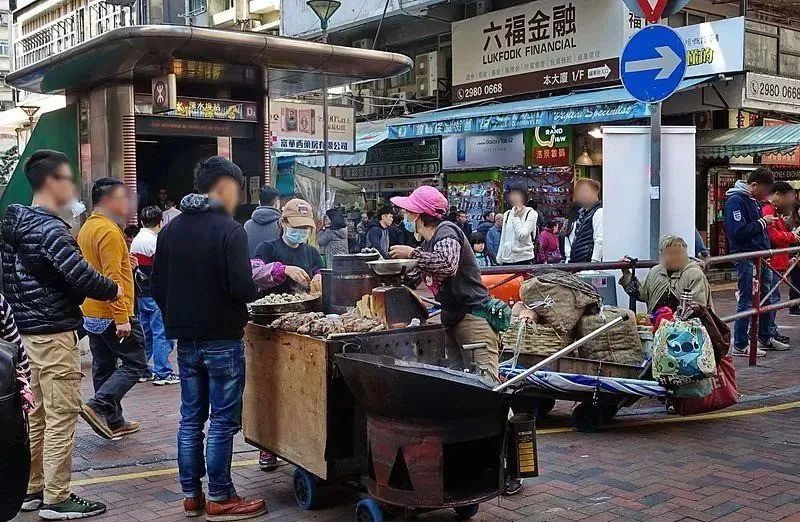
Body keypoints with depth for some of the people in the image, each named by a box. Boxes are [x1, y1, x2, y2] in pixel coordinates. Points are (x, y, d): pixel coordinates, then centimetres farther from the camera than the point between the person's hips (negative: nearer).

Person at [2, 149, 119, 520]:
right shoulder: (49, 228, -18)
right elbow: (79, 274, -27)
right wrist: (113, 290, -10)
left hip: (31, 328, 10)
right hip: (54, 332, -10)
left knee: (39, 413, 17)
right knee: (62, 415, -4)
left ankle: (33, 489, 25)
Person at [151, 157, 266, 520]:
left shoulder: (171, 229, 6)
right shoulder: (229, 230, -14)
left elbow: (157, 287, 9)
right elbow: (242, 289, -20)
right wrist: (259, 287, 1)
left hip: (186, 340, 7)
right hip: (222, 339, -6)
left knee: (191, 417, 13)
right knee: (223, 421, 2)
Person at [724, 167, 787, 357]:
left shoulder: (753, 200, 15)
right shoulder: (736, 201, -14)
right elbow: (737, 232, -24)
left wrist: (767, 252, 11)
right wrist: (762, 222, -15)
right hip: (746, 258, -10)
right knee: (747, 302, -5)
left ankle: (764, 338, 31)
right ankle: (740, 346, 3)